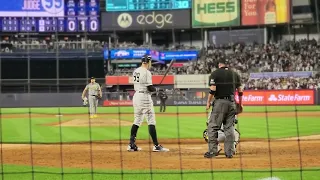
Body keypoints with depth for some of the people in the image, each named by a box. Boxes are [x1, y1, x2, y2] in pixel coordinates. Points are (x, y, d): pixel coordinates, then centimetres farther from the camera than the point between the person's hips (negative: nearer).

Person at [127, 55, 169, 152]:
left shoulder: (136, 71, 12)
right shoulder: (146, 72, -14)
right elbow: (150, 88, -18)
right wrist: (155, 89, 3)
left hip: (136, 95, 8)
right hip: (145, 96, -8)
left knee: (137, 121, 14)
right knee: (151, 121, -6)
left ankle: (131, 145, 11)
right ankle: (156, 145, -7)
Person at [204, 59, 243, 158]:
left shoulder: (215, 74, 0)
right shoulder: (235, 74, 13)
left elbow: (212, 89, -11)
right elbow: (240, 91, 11)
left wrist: (208, 102, -2)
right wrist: (240, 104, 20)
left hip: (220, 102, -5)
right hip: (232, 102, 5)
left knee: (213, 126, -2)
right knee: (229, 127, 8)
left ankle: (213, 150, -9)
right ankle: (230, 152, 6)